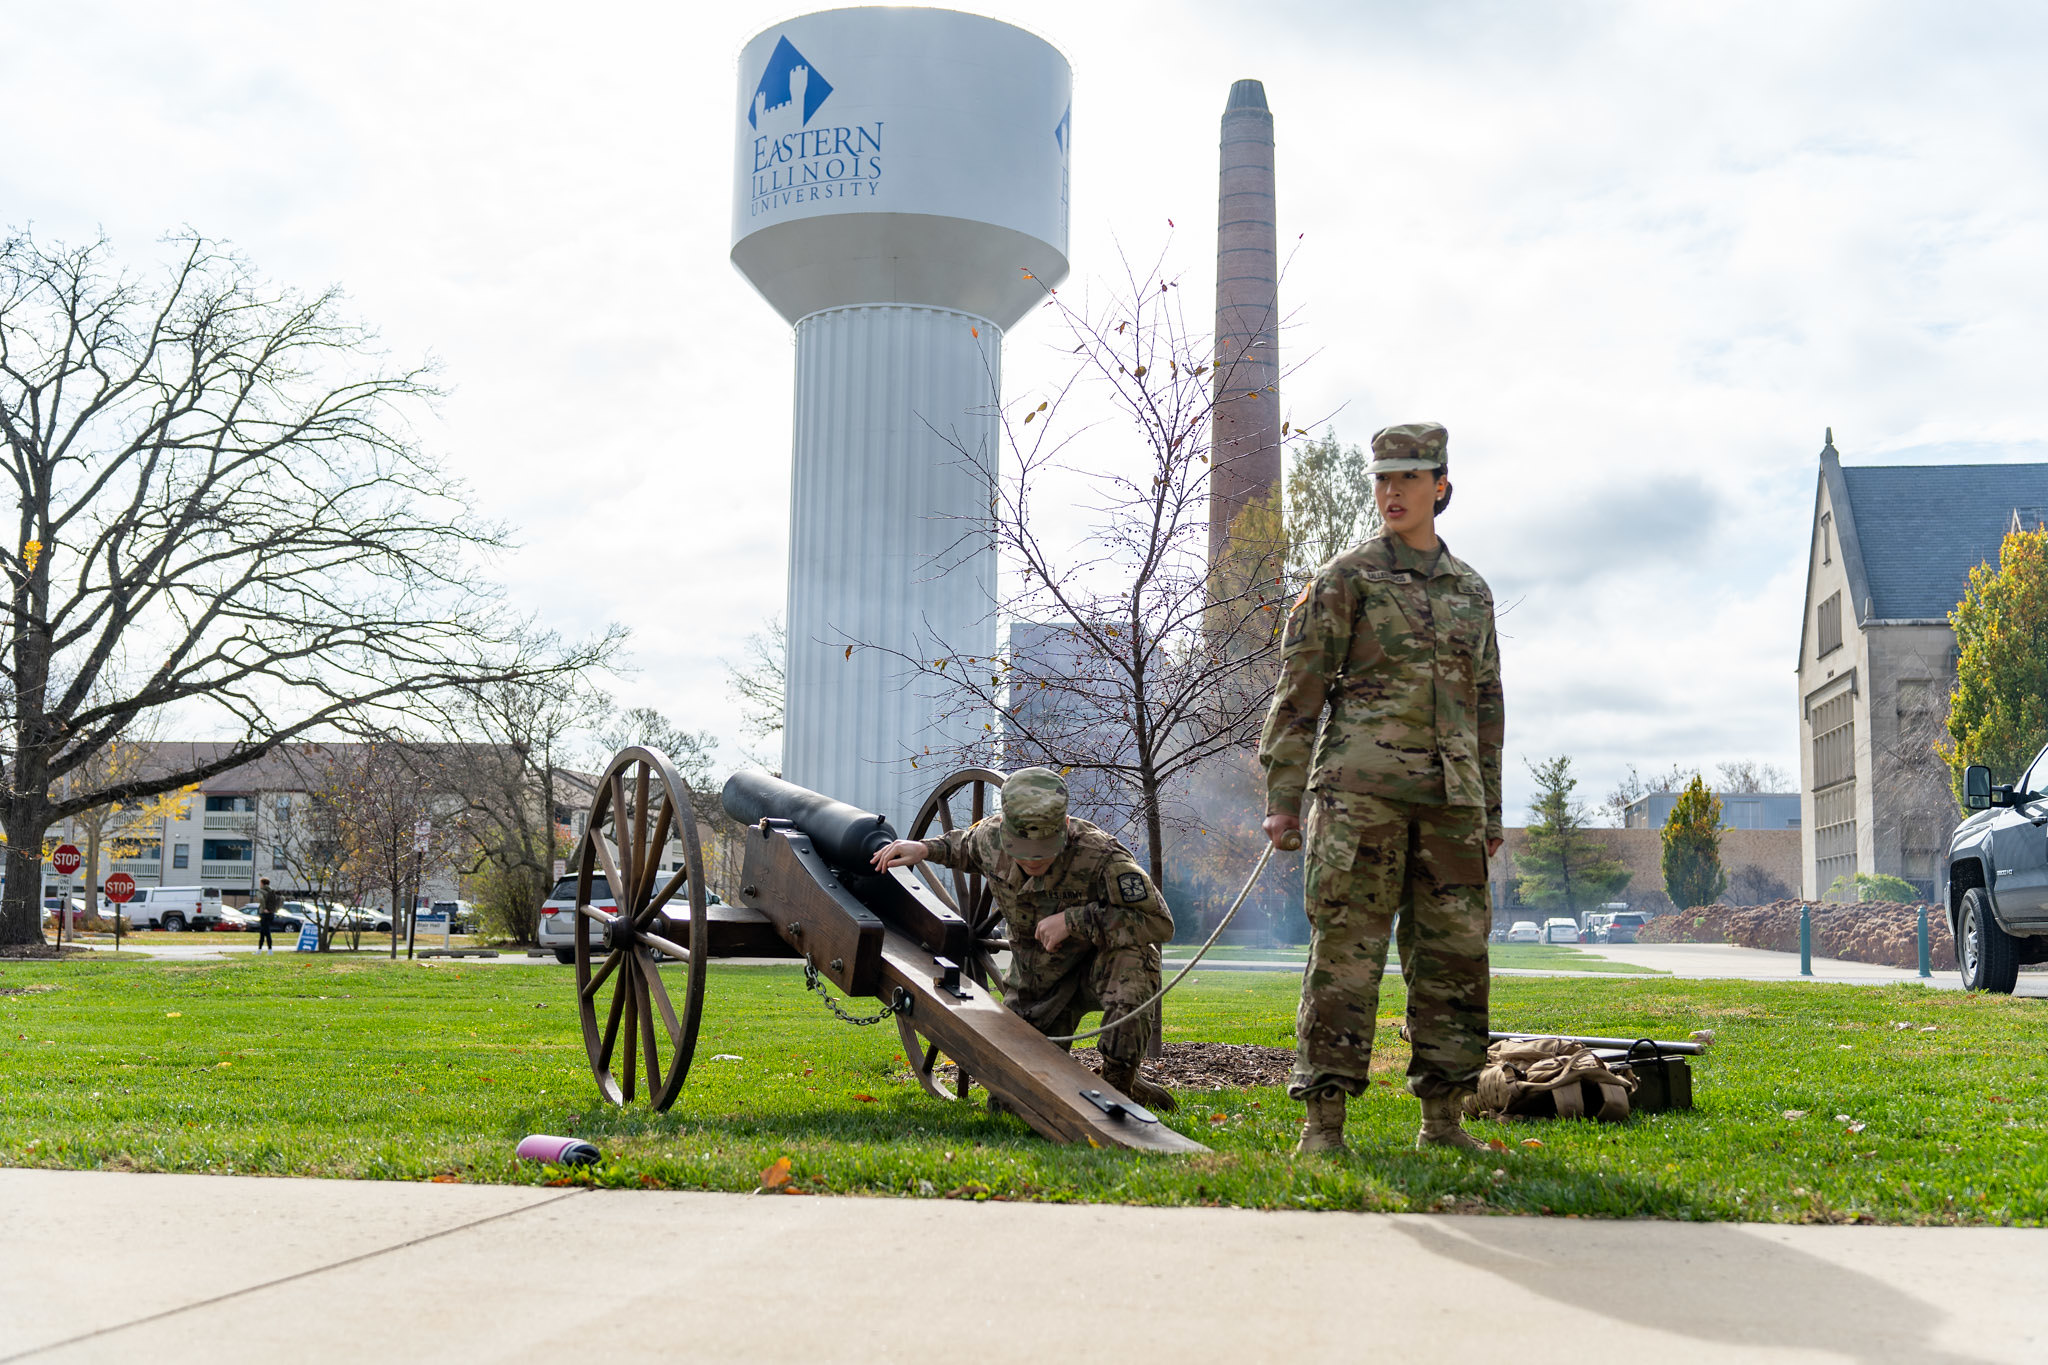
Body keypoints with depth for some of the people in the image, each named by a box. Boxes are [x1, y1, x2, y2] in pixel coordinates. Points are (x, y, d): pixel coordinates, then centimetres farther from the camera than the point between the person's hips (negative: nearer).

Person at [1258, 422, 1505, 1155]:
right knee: (1345, 951, -6)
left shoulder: (1472, 591, 17)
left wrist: (1490, 815, 16)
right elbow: (1298, 689, -2)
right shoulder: (1343, 578, 2)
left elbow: (1484, 708, 20)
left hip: (1448, 798, 5)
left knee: (1454, 955, 5)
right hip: (1359, 788, -5)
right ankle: (1324, 1122, -2)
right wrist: (1283, 794, -9)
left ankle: (1443, 1121, 14)